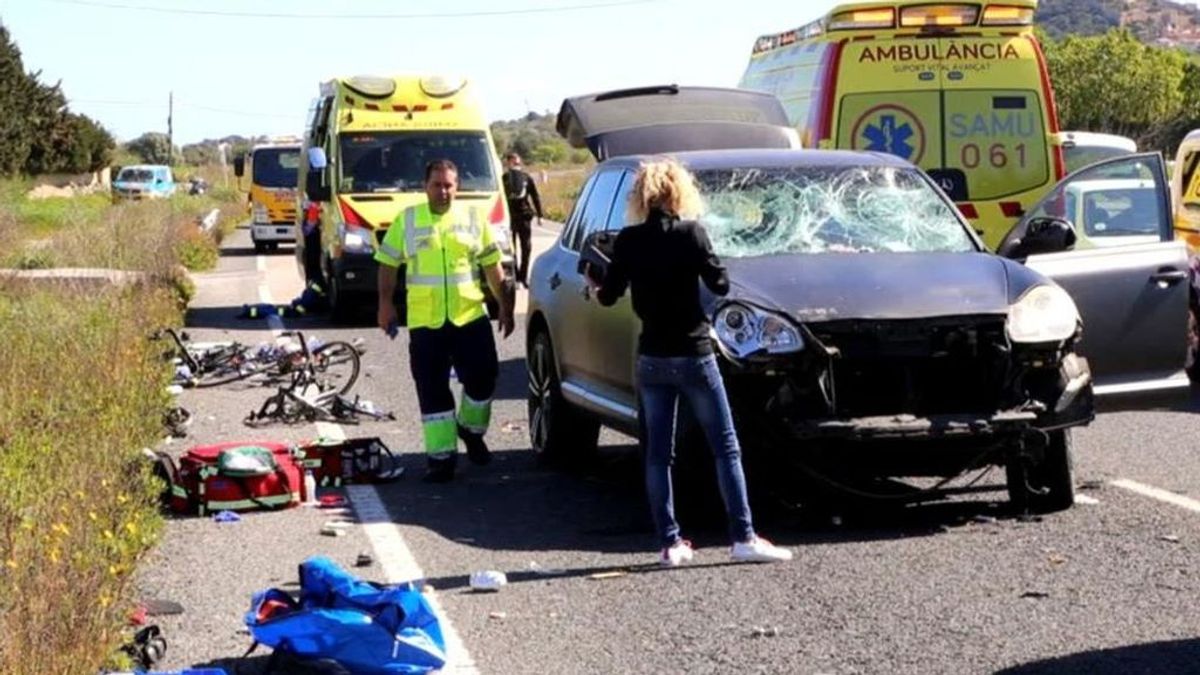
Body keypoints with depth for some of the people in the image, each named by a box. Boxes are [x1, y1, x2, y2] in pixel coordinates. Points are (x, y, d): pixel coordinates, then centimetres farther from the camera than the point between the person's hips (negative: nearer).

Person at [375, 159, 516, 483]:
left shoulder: (474, 218, 6)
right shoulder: (407, 220, 4)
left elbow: (493, 267, 9)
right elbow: (388, 264, 8)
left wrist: (505, 306, 6)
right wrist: (385, 304, 0)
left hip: (471, 318, 1)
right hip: (425, 322, -1)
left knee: (482, 379, 2)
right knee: (432, 391, 0)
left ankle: (471, 431, 30)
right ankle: (441, 456, 6)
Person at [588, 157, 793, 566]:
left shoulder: (628, 241, -1)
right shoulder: (691, 234, -9)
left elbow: (609, 296, 3)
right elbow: (719, 285, -5)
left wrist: (596, 283, 24)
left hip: (651, 359, 3)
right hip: (693, 353, -3)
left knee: (658, 453, 9)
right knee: (726, 447, 3)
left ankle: (670, 542, 7)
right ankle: (743, 537, -1)